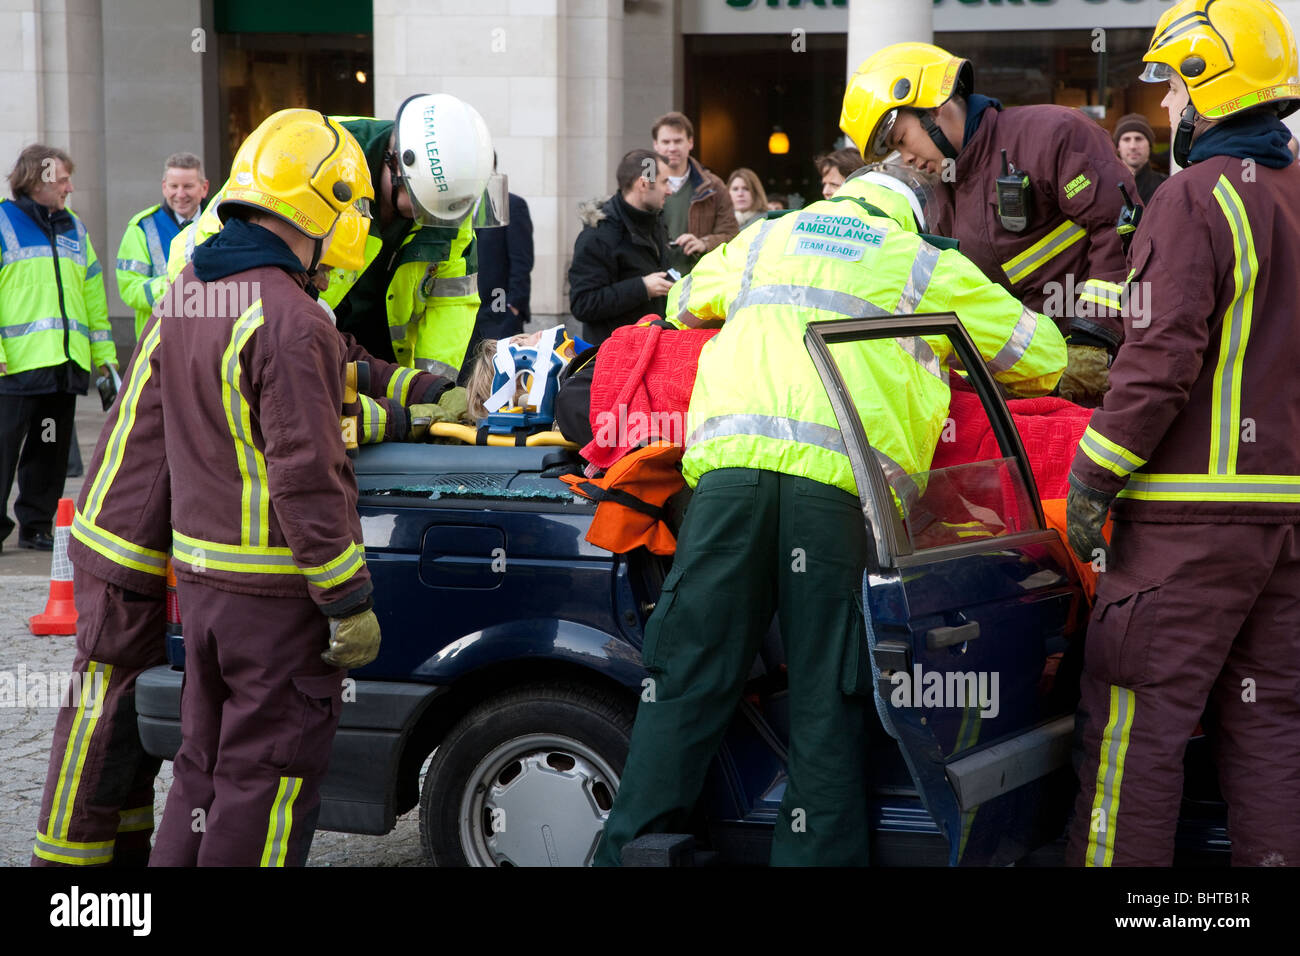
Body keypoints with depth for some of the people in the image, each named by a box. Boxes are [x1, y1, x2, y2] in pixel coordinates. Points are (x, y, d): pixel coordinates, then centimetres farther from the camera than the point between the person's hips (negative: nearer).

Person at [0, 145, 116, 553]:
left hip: (65, 362, 6)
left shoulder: (74, 228, 18)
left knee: (50, 449, 9)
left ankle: (37, 525, 18)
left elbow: (92, 293, 22)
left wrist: (104, 353, 17)